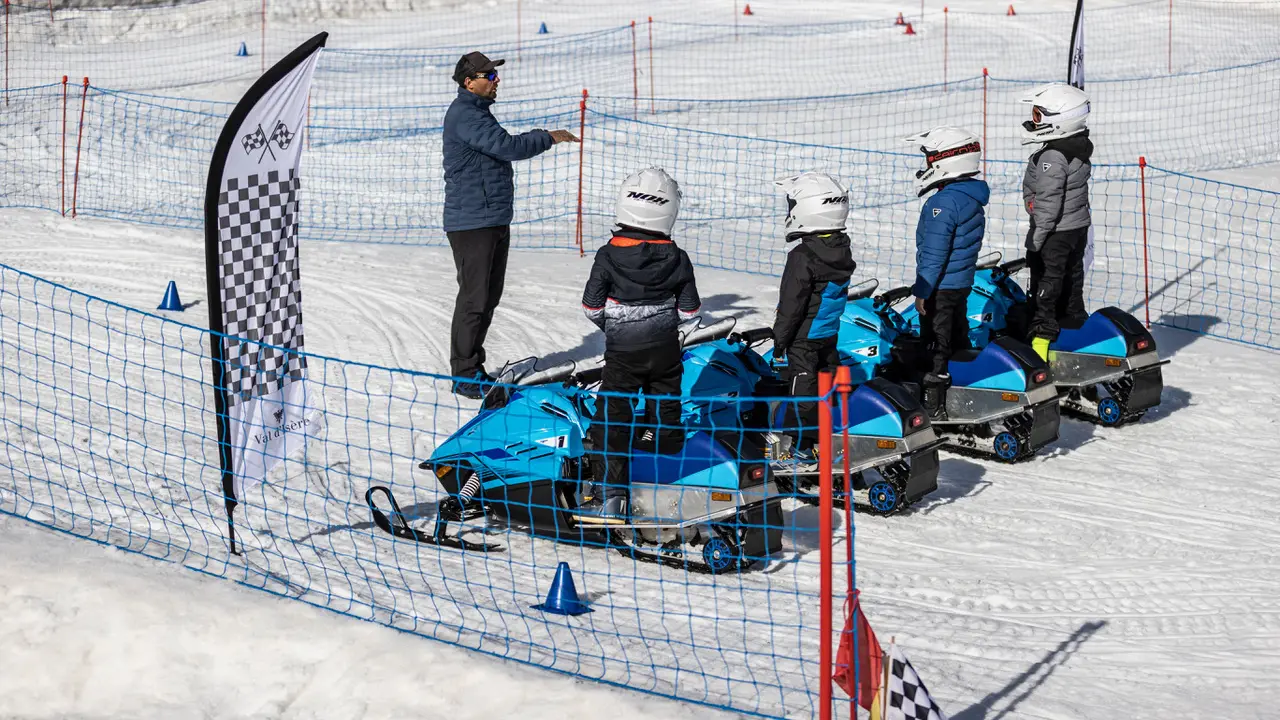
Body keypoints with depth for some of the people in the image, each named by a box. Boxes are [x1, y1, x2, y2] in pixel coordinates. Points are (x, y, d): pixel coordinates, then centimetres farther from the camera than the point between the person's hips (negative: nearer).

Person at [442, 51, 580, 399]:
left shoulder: (477, 111, 17)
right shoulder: (464, 115, -17)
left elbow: (502, 148, 26)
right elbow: (508, 147, -24)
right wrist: (549, 137, -15)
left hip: (494, 221, 11)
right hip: (472, 223, -11)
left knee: (489, 296, 14)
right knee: (474, 298, -7)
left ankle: (472, 367, 23)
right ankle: (464, 376, 0)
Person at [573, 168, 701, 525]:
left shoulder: (609, 256, -13)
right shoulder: (677, 259, -6)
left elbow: (592, 305, -8)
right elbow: (689, 309, 0)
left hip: (623, 351, -3)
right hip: (666, 349, 3)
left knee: (613, 417, 1)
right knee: (666, 413, 17)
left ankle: (611, 494, -4)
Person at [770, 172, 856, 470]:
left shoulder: (803, 256, -23)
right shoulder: (843, 251, 3)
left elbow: (792, 304, -20)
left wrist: (779, 342, -12)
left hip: (803, 338, -8)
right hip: (829, 335, 8)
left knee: (802, 390, -2)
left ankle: (802, 450, 4)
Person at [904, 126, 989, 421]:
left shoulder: (944, 202, -22)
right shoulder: (973, 197, 8)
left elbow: (934, 252, -23)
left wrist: (922, 290, -18)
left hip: (940, 287, -10)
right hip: (962, 283, 10)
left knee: (935, 345, -3)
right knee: (957, 341, 18)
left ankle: (934, 406, 1)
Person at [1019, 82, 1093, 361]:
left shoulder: (1052, 157, -24)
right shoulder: (1079, 149, 6)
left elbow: (1049, 202, -24)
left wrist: (1036, 239, -18)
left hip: (1056, 231, -9)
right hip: (1079, 226, 9)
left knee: (1046, 281, -3)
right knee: (1072, 278, 19)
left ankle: (1042, 332, -2)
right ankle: (1075, 321, 28)